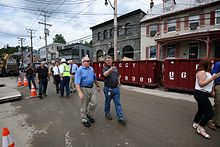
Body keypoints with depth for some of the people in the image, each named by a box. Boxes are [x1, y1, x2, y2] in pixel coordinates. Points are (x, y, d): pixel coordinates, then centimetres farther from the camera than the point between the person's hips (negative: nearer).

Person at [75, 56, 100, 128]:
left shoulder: (91, 68, 7)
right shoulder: (79, 70, -12)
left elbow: (95, 78, 18)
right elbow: (77, 82, -18)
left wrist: (97, 86, 21)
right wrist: (80, 92, -25)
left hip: (92, 88, 6)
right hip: (84, 89, -6)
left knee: (94, 103, 10)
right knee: (84, 106, 8)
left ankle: (89, 115, 36)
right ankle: (84, 120, 28)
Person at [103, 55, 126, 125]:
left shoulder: (115, 68, 10)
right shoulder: (105, 68, -7)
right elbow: (105, 74, -31)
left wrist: (119, 81, 4)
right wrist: (110, 69, -50)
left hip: (116, 88, 4)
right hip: (108, 89, -4)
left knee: (118, 103, 5)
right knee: (107, 102, 14)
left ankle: (120, 117, 10)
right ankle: (107, 113, 36)